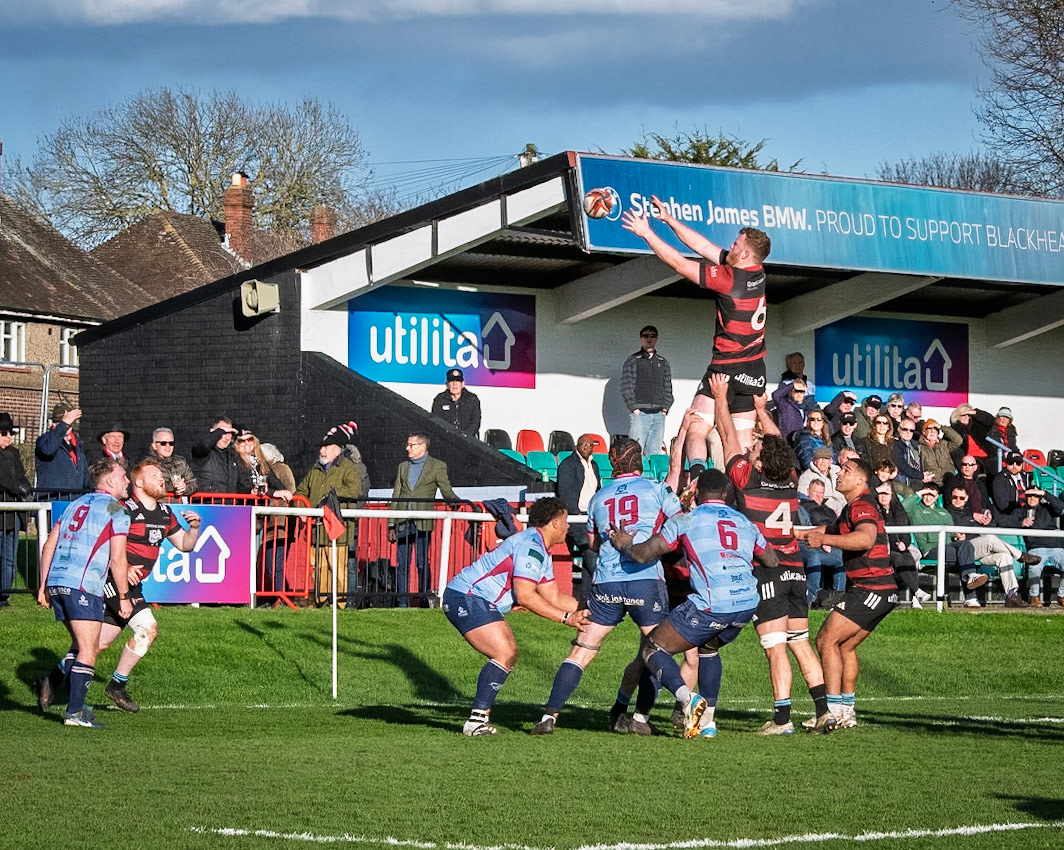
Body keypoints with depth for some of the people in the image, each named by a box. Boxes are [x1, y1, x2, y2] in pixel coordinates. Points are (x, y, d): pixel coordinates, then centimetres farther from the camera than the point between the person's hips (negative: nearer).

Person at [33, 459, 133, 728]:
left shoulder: (76, 504, 20)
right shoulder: (117, 511, -1)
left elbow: (49, 545, 17)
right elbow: (117, 559, -7)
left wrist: (43, 585, 19)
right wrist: (124, 597, 1)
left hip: (56, 583, 7)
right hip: (83, 585, -7)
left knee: (82, 645, 21)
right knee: (88, 652, -4)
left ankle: (49, 683, 10)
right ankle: (75, 713, -9)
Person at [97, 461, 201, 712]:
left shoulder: (164, 513, 12)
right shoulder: (125, 510, -14)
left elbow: (185, 545, 19)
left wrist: (194, 527, -2)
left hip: (132, 584, 9)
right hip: (114, 580, -9)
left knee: (101, 642, 10)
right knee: (148, 629, -17)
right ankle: (117, 685, -6)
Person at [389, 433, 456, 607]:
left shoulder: (437, 466, 6)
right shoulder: (403, 467, 20)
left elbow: (446, 491, 2)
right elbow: (396, 497, 19)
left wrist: (454, 500, -22)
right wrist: (391, 525, 13)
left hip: (422, 523, -4)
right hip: (403, 523, 4)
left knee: (422, 562, -8)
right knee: (402, 564, 2)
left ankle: (425, 598, 0)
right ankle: (403, 602, 6)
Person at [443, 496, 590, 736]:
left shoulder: (541, 552, 16)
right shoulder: (530, 546, -18)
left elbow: (553, 596, 19)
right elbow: (525, 596, -22)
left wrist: (585, 608, 11)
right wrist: (565, 618, -18)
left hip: (483, 603, 11)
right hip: (465, 598, -11)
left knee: (510, 653, 13)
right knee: (504, 653, -18)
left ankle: (480, 717, 11)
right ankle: (476, 721, -18)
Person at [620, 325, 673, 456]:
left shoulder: (663, 363, 19)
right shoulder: (632, 360, 6)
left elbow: (668, 388, 18)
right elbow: (626, 387, 0)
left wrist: (665, 408, 4)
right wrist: (634, 408, -9)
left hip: (658, 414, 4)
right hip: (639, 413, -4)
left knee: (655, 453, 0)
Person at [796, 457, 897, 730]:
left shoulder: (863, 506, -13)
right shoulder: (851, 507, 19)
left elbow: (866, 538, -33)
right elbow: (834, 530, 38)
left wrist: (823, 539, -34)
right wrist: (799, 534, 30)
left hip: (871, 588, -10)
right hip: (879, 589, 10)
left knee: (826, 639, -10)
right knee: (845, 646, 16)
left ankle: (833, 710, -14)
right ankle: (847, 711, 17)